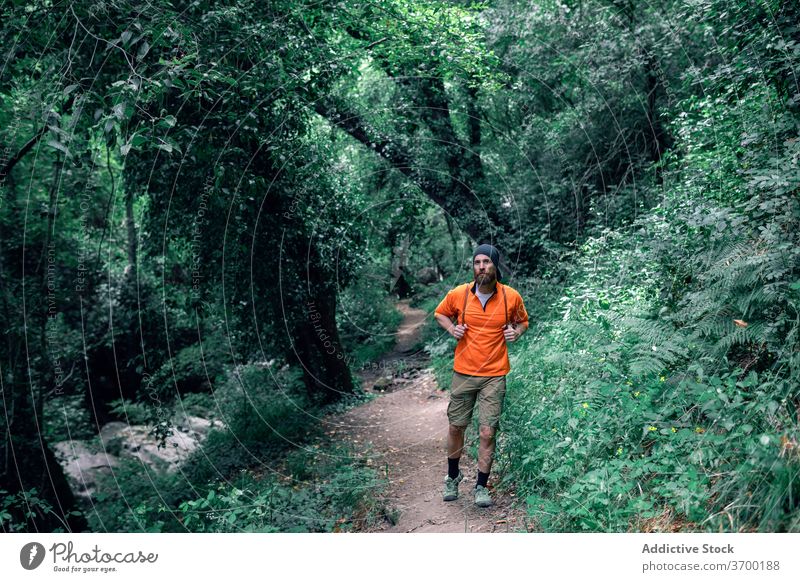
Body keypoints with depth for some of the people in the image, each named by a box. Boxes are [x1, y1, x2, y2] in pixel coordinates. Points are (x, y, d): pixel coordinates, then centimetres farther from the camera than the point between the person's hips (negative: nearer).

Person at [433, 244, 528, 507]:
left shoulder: (511, 296, -5)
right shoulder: (458, 294, -6)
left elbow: (522, 320, 15)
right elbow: (440, 313, 13)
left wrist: (517, 331, -6)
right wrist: (452, 328, -5)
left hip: (494, 376, -1)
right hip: (463, 373, 1)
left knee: (487, 433, -1)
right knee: (456, 426, 11)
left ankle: (481, 486, 18)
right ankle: (453, 476, 35)